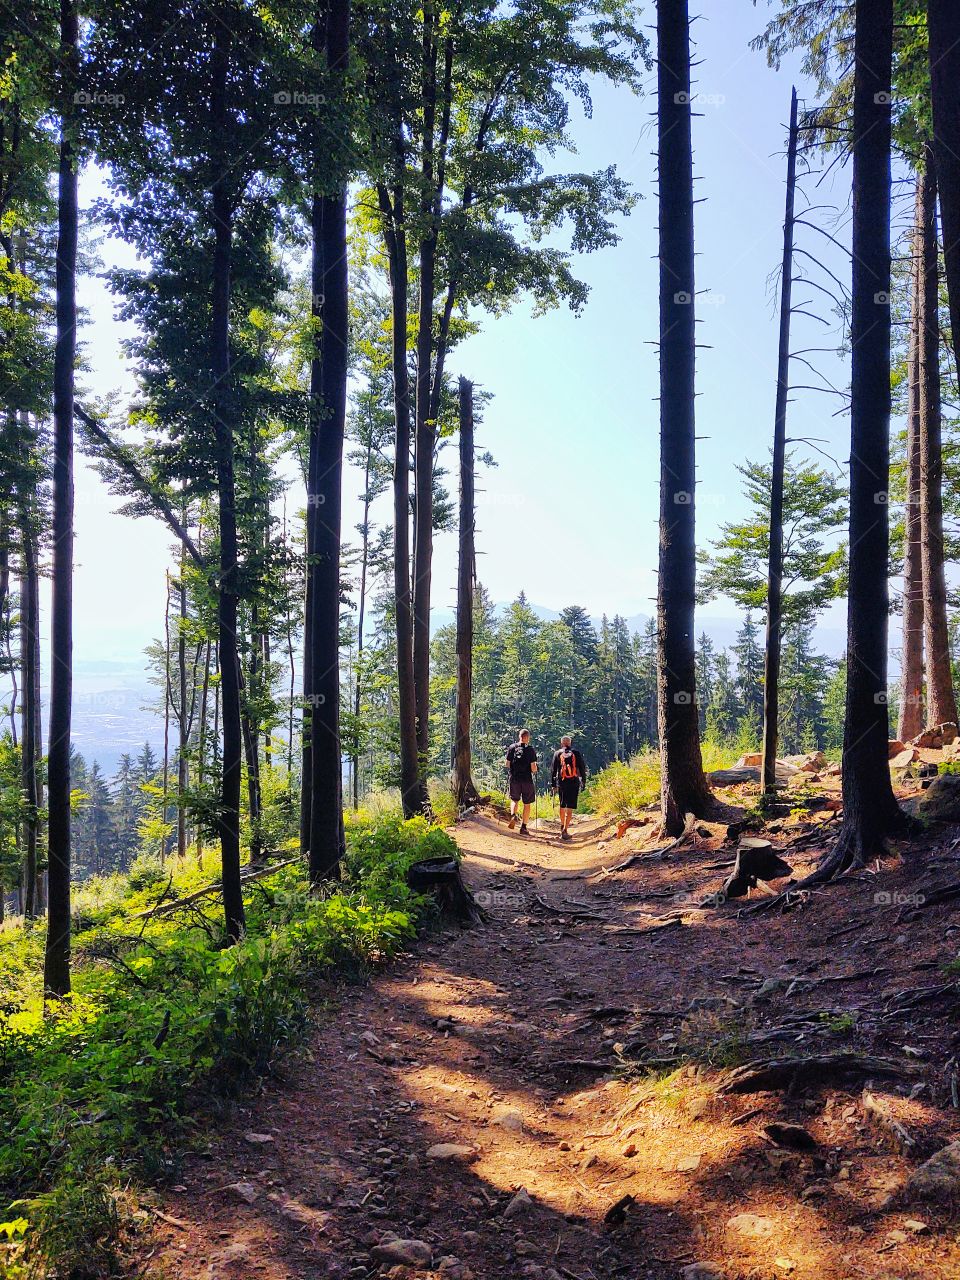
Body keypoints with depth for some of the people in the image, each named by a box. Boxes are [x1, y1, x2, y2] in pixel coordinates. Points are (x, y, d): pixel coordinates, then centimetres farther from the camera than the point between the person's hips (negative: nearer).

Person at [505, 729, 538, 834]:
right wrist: (535, 770, 12)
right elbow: (533, 768, -10)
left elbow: (507, 764, 1)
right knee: (527, 804, 9)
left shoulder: (512, 748, 0)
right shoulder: (530, 750, -8)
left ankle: (513, 815, -7)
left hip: (514, 779, 2)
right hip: (527, 780, -2)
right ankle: (523, 827, 8)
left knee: (514, 800, 21)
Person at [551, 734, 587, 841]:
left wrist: (553, 784, 10)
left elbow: (553, 769, 5)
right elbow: (582, 768, 5)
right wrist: (584, 781, 14)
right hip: (574, 783, -1)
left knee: (562, 805, 19)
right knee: (570, 807, -2)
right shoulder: (576, 753, 4)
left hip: (562, 783, 1)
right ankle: (565, 830, -10)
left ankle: (562, 827, 32)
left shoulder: (557, 753, 5)